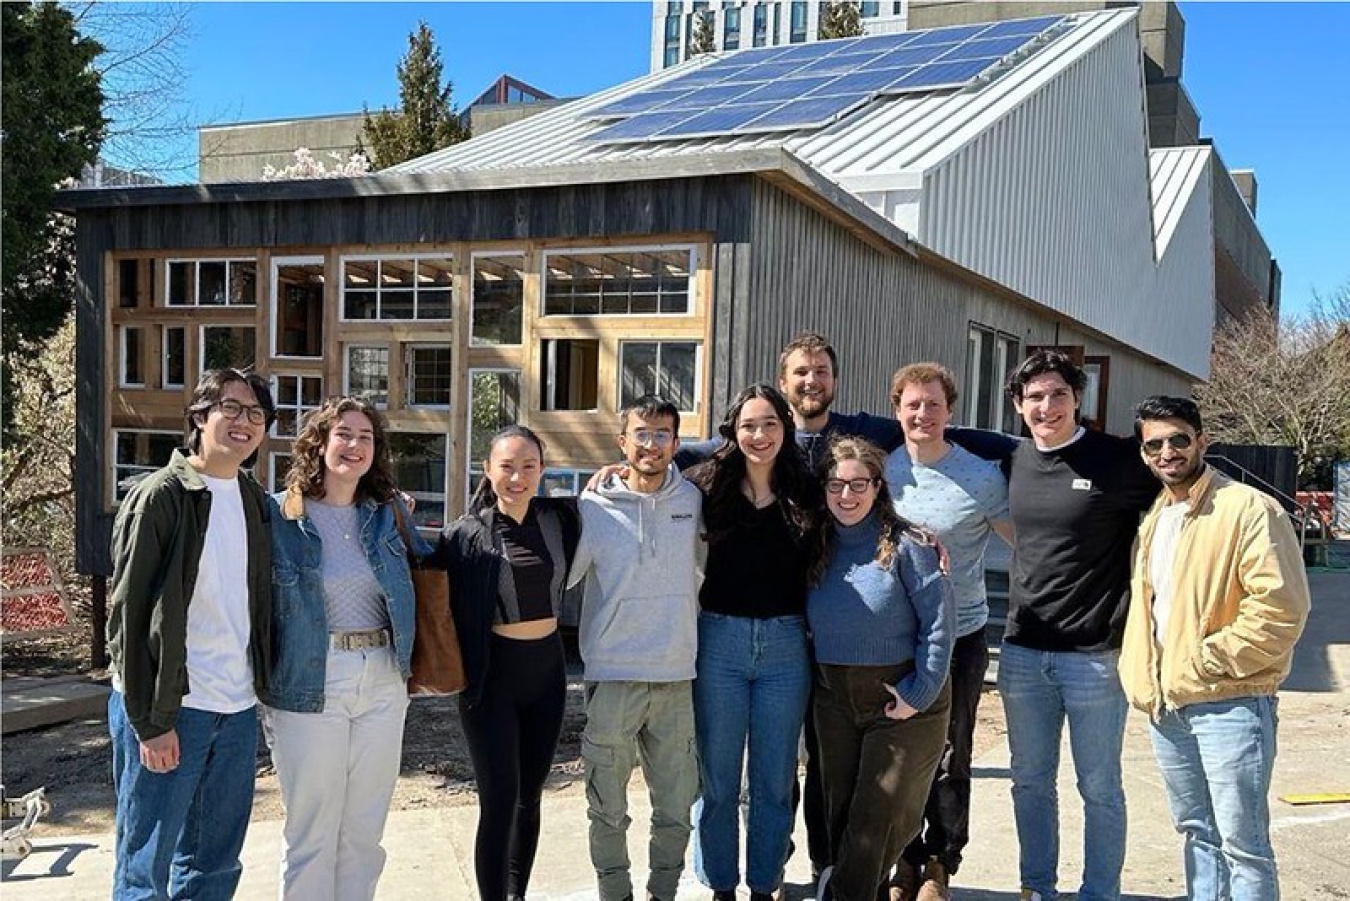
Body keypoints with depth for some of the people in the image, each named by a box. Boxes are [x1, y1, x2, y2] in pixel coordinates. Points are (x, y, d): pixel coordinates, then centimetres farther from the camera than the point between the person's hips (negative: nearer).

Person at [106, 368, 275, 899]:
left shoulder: (255, 501, 10)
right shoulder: (161, 496, -9)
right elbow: (128, 613, -11)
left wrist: (259, 683, 7)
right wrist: (150, 721, -14)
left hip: (238, 709, 6)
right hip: (168, 709, -6)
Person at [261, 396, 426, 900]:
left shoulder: (388, 514, 8)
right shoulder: (280, 515, -5)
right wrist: (262, 685, -9)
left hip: (383, 683, 4)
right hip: (309, 684, -4)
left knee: (364, 832, 13)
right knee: (312, 833, 4)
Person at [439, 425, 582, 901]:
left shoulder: (560, 519, 1)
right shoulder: (467, 534, -9)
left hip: (547, 670, 4)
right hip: (492, 677, -4)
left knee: (530, 796, 15)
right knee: (499, 803, -4)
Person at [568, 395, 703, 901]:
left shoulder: (691, 500, 5)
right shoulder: (595, 508, -4)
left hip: (676, 676, 3)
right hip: (612, 676, -2)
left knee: (676, 806, 10)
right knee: (608, 807, 7)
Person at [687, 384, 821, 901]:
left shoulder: (805, 494, 3)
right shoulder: (708, 487, -1)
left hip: (785, 644, 1)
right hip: (720, 640, -1)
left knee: (774, 780, 11)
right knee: (717, 778, 9)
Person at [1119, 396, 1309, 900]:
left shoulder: (1250, 509, -13)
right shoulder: (1153, 520, 12)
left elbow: (1280, 611, -19)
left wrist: (1202, 665, -17)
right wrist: (1141, 679, 9)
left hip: (1230, 705, -7)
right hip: (1164, 707, 8)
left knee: (1242, 845, -1)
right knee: (1196, 834, 18)